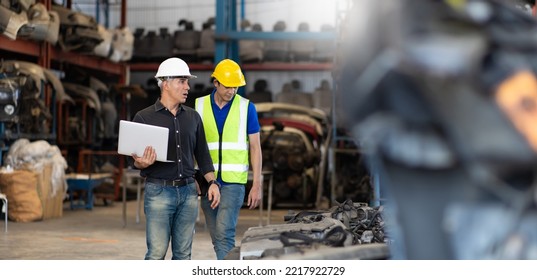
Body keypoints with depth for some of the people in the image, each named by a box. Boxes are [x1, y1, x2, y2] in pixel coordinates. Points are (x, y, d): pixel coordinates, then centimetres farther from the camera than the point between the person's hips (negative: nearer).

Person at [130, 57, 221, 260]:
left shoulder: (192, 117, 12)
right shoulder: (144, 118, -1)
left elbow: (202, 153, 16)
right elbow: (135, 161, 2)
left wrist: (212, 182, 5)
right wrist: (142, 164, -21)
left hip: (188, 191, 4)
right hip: (159, 190, -4)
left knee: (183, 253, 7)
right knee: (157, 253, -6)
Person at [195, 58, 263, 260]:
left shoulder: (246, 107, 0)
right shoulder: (199, 106, 5)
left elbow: (255, 147, 3)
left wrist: (257, 185, -2)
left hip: (234, 181, -3)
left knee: (224, 232, -15)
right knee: (217, 237, 8)